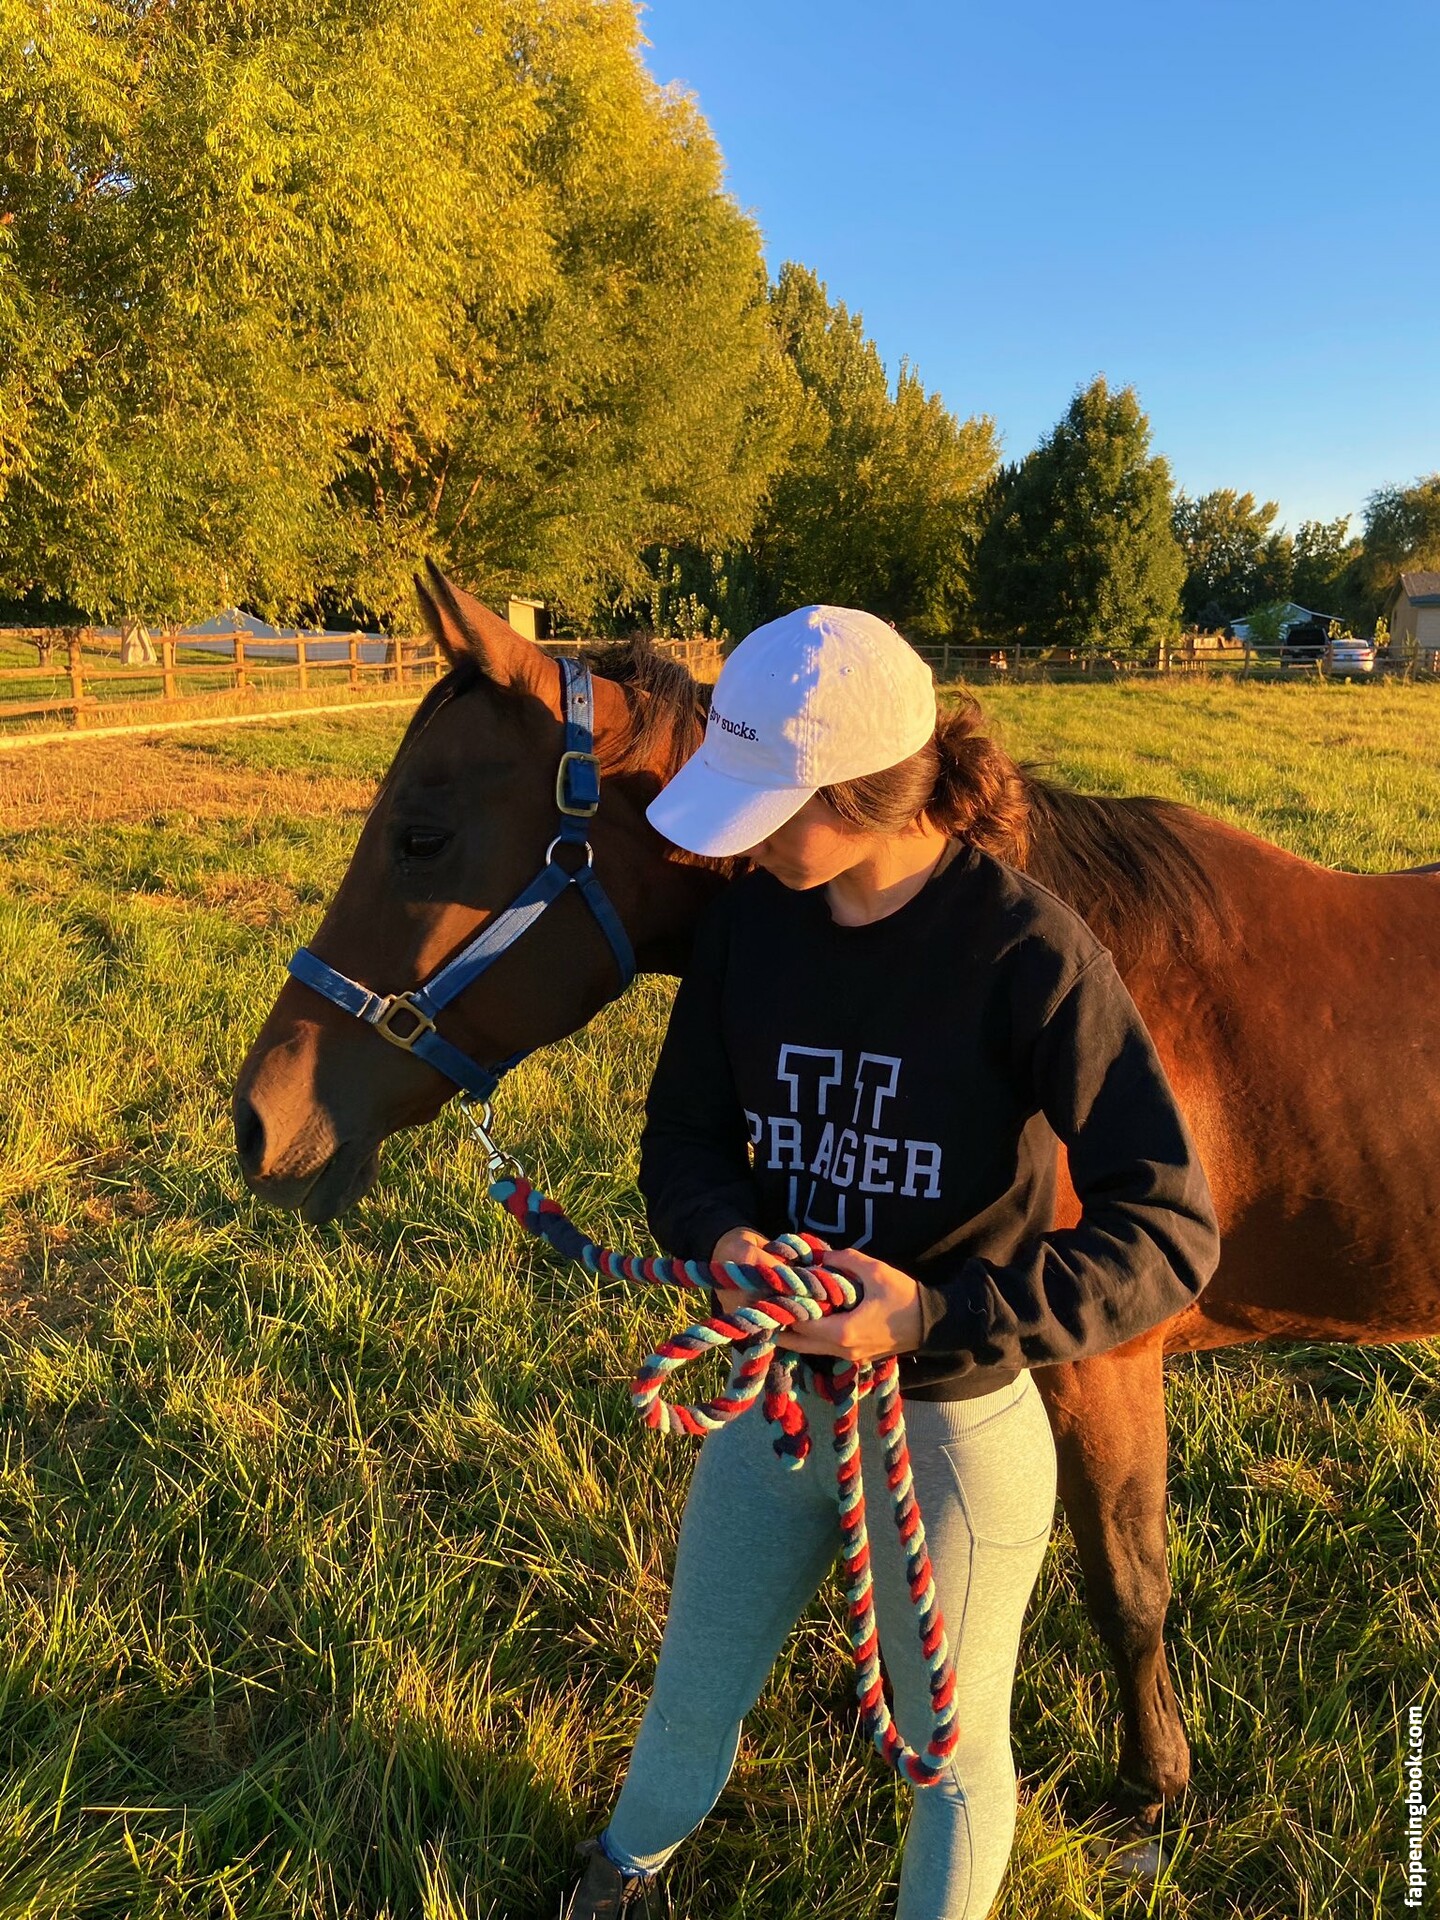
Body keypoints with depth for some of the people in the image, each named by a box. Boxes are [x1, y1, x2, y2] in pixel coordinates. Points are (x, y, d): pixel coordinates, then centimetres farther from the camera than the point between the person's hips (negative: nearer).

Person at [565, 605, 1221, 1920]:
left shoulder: (1032, 953, -24)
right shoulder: (749, 921, -8)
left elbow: (1170, 1234, -23)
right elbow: (682, 1135, 2)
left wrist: (939, 1318, -32)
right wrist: (724, 1235, -20)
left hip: (953, 1428, -4)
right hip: (769, 1392, 5)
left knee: (953, 1752, 23)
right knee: (692, 1702, 28)